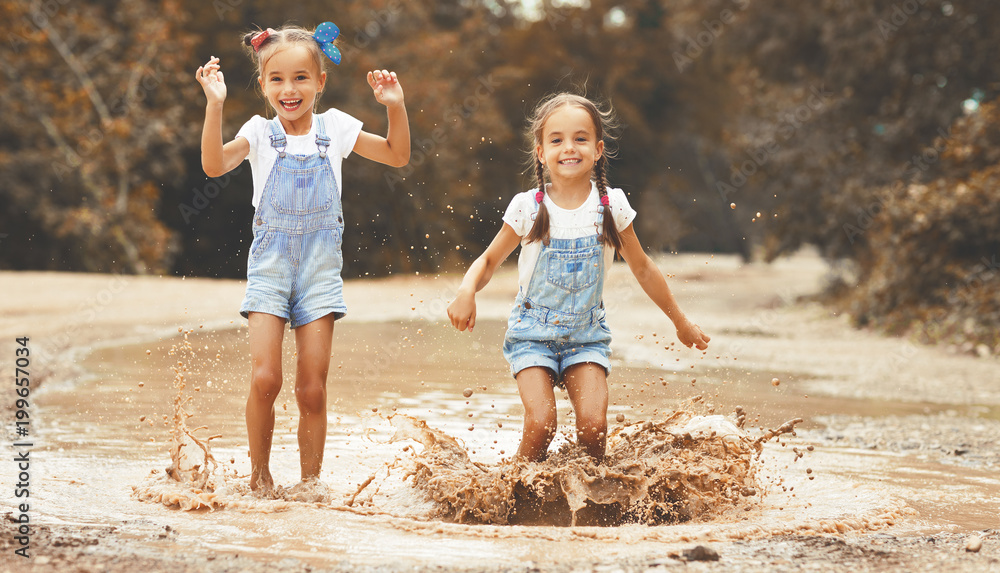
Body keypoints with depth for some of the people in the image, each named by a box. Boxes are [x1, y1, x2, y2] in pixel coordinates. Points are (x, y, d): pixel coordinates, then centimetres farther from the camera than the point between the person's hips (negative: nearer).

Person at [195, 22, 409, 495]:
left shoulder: (334, 128, 3)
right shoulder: (260, 132, -2)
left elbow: (397, 156, 8)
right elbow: (214, 165, -18)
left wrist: (395, 106, -7)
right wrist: (214, 105, -28)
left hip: (320, 265, 1)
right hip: (270, 264, -1)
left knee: (312, 389, -1)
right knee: (264, 379, -13)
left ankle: (310, 485, 12)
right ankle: (259, 475, 6)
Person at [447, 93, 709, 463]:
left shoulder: (611, 206, -6)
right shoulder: (528, 208, -10)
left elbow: (642, 269, 8)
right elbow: (489, 260, 2)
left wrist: (680, 322, 15)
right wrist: (467, 291, -20)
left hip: (587, 333, 1)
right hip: (533, 331, -1)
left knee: (593, 425, -17)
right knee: (541, 424, -19)